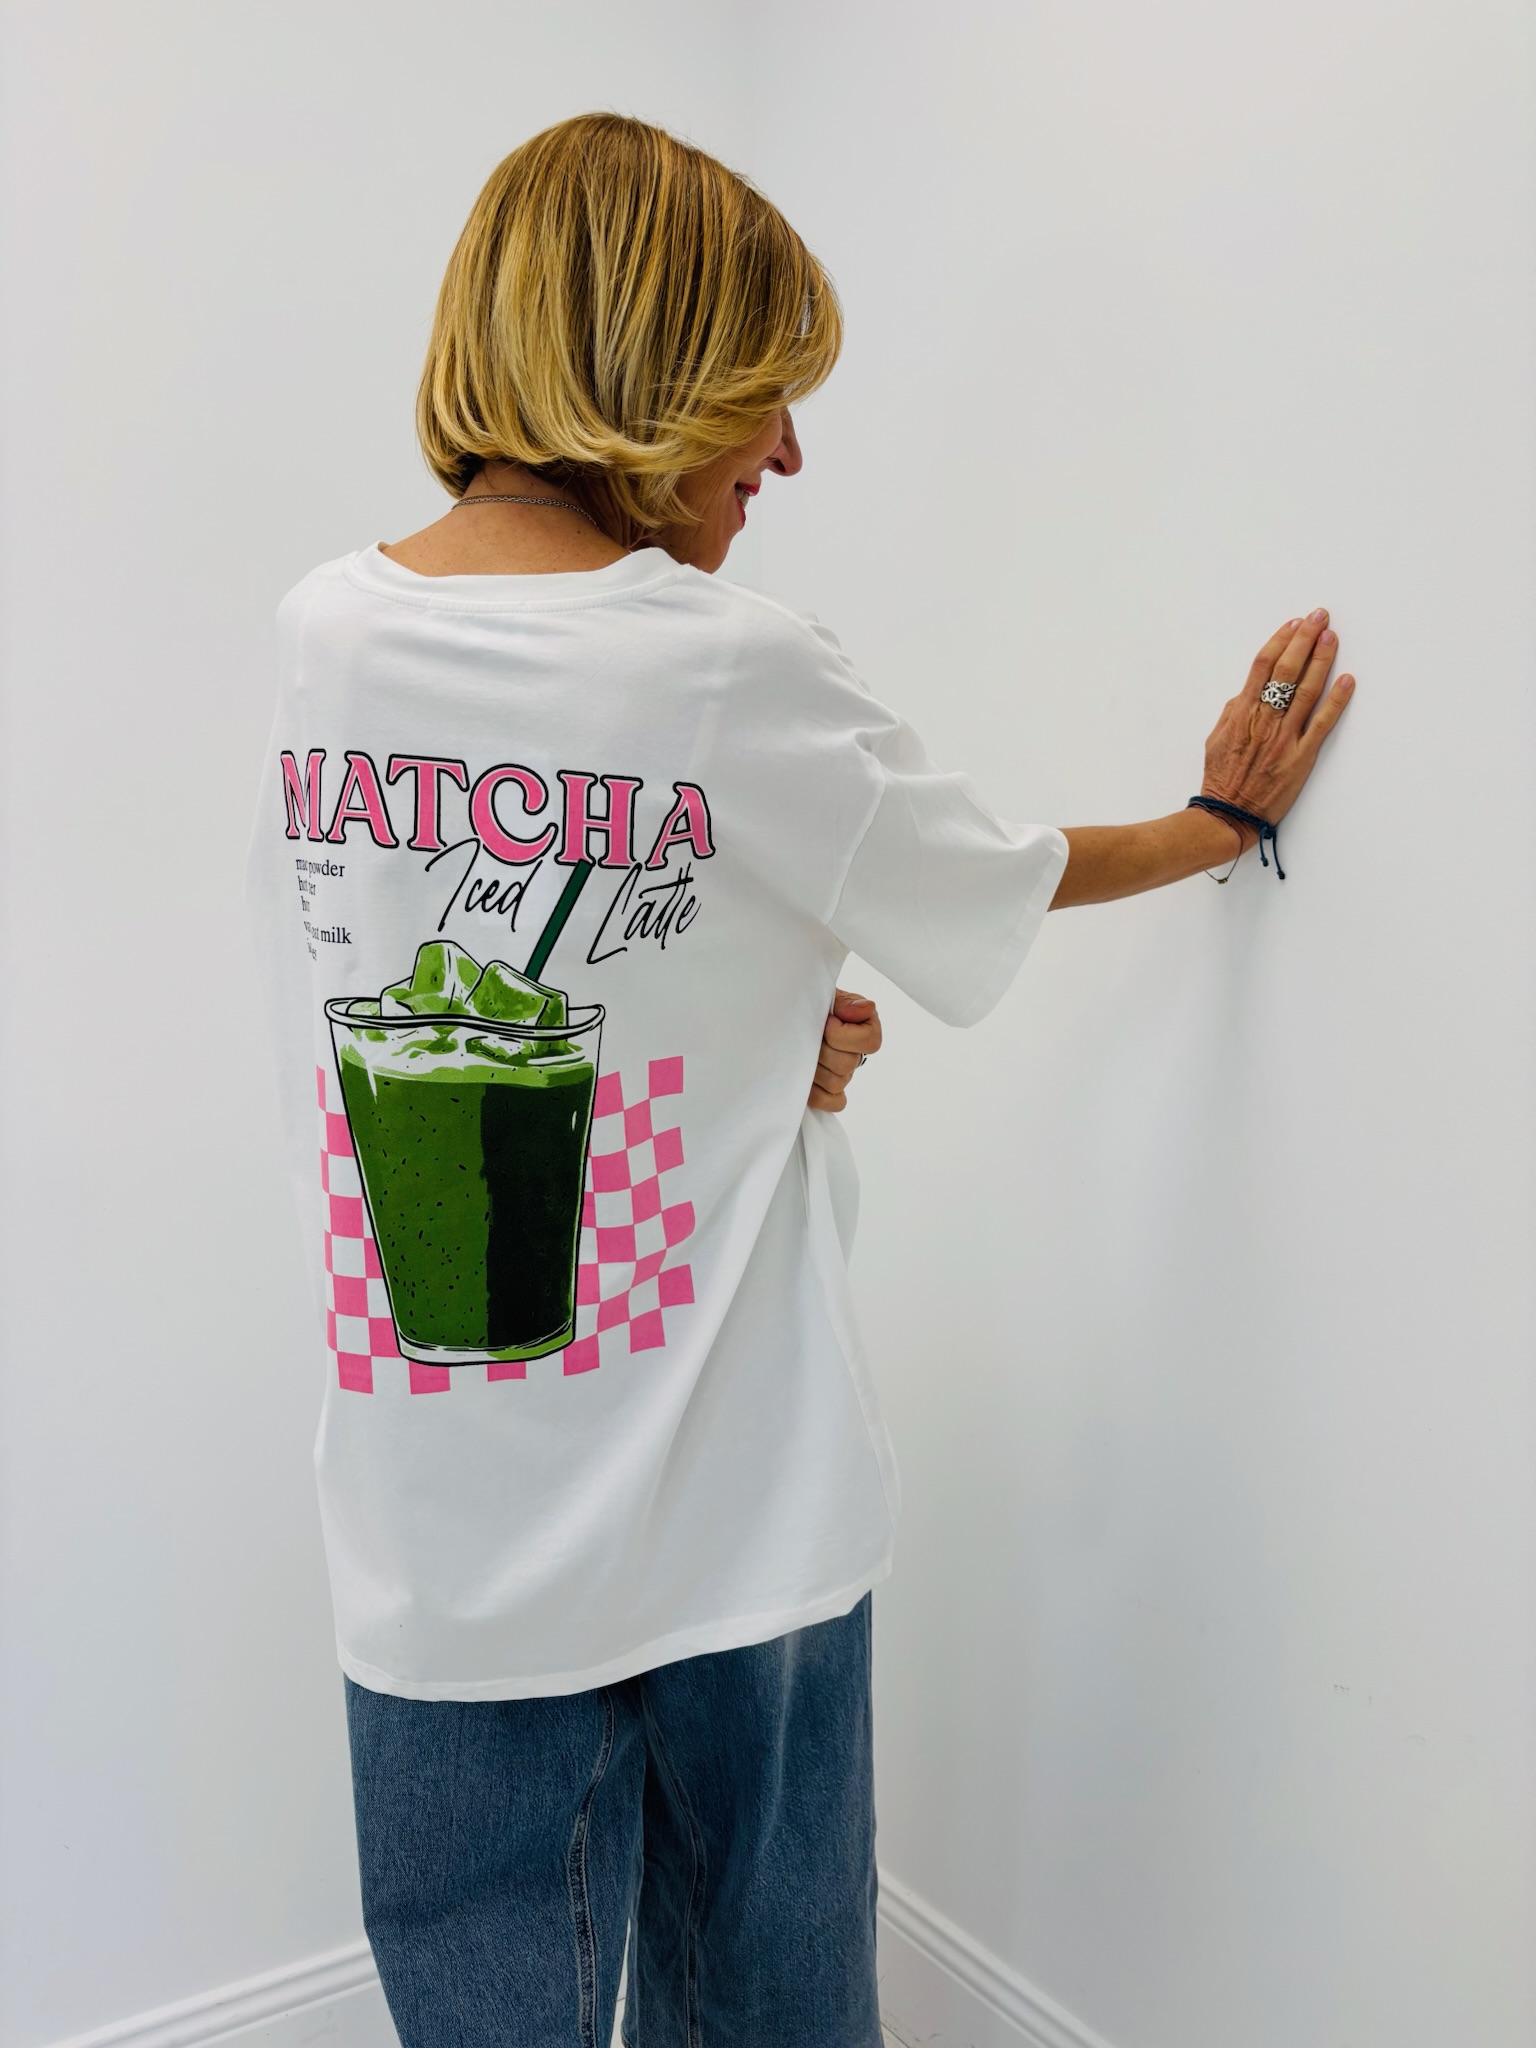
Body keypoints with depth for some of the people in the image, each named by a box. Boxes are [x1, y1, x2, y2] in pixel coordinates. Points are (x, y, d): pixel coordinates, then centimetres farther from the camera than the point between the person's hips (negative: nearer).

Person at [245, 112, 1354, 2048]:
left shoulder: (318, 634, -3)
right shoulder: (736, 673, -16)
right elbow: (1007, 880, 0)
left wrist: (747, 1037, 1)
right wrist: (1232, 812, 18)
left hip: (437, 1538, 4)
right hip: (726, 1513, -3)